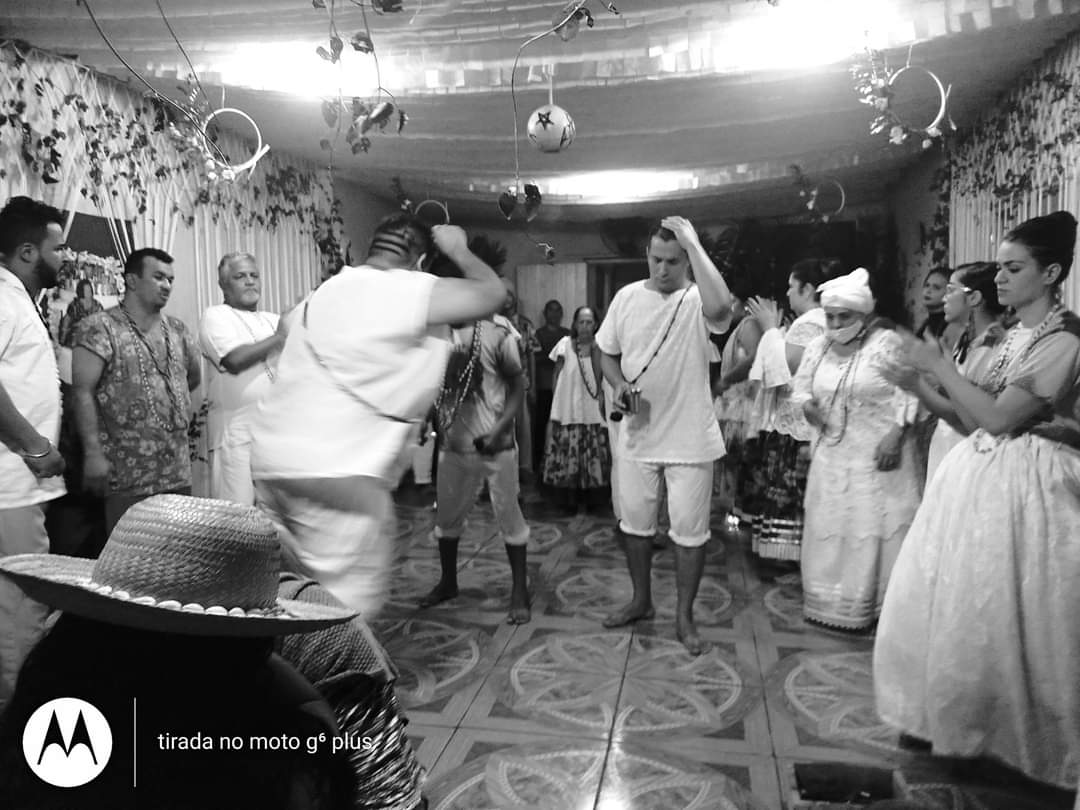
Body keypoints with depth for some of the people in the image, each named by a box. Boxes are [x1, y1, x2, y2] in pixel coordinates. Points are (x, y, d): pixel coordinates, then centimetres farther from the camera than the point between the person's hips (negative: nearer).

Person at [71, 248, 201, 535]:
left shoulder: (177, 329, 12)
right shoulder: (99, 327, -6)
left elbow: (194, 377, 26)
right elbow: (82, 393, -12)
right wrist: (93, 453, -17)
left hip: (178, 471, 6)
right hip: (128, 473, -6)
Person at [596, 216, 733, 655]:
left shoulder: (696, 300, -12)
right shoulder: (627, 297, 0)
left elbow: (720, 309, -38)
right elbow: (607, 354, 9)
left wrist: (694, 243, -31)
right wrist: (620, 386, -12)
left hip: (690, 438, -4)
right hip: (637, 434, 4)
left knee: (690, 531, 6)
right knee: (634, 523, 17)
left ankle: (684, 615, 26)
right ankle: (641, 599, 38)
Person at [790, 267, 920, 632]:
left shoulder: (886, 343, -11)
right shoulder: (817, 347, 6)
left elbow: (911, 393, -10)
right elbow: (801, 387, 15)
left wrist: (896, 433, -19)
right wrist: (806, 404, -7)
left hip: (877, 456, -5)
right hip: (831, 455, 6)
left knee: (876, 530, 1)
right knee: (827, 530, 12)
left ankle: (877, 605, 17)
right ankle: (828, 602, 26)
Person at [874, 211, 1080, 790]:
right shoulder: (1013, 337, 11)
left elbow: (999, 418, -19)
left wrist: (940, 364, -14)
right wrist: (927, 382, 2)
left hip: (1023, 486, -8)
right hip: (980, 476, 8)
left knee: (996, 613, 1)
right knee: (954, 601, 13)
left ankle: (1002, 733, 23)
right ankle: (948, 715, 30)